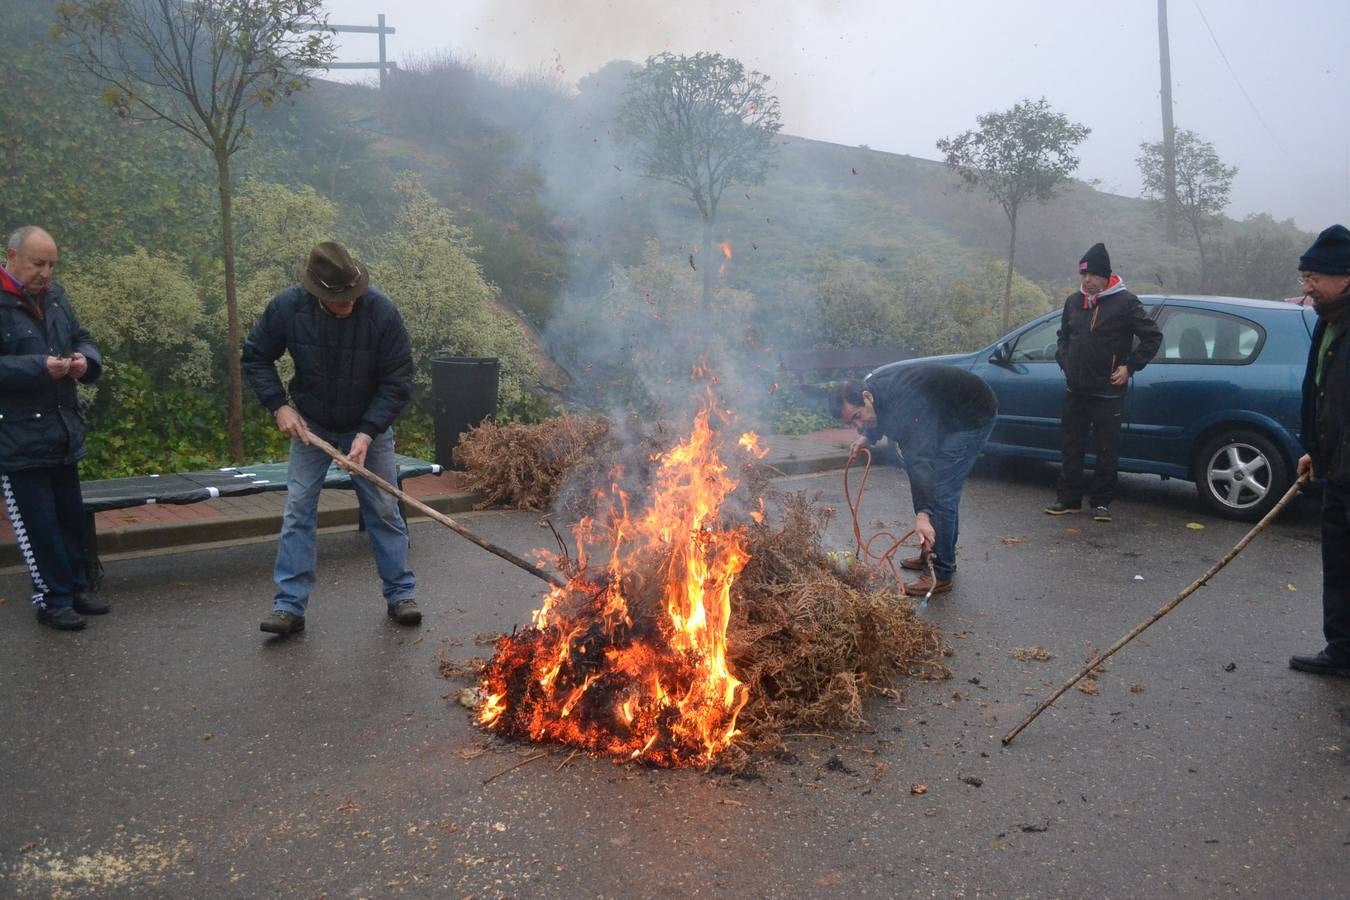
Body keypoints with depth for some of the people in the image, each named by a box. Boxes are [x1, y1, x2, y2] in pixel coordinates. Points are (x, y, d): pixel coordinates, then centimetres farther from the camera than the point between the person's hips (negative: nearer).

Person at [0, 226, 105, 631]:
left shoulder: (55, 296, 10)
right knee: (38, 525, 0)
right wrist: (39, 367, -26)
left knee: (72, 517, 15)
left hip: (63, 432, 7)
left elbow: (82, 339, 16)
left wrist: (85, 360, -6)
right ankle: (52, 600, 11)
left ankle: (75, 588, 28)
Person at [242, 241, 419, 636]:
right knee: (298, 509, -3)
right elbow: (256, 357, -3)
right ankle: (290, 604, 3)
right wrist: (280, 406, -16)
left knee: (384, 509, 2)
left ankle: (400, 593, 16)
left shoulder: (382, 311, -25)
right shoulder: (287, 307, -19)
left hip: (369, 427, -1)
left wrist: (367, 433, -27)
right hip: (310, 425, 1)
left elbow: (398, 381, -19)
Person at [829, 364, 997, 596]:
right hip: (946, 415, 10)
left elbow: (919, 460, -47)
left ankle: (940, 574, -8)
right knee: (940, 488, 15)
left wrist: (923, 514, -56)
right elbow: (882, 419, 14)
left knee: (941, 491, -14)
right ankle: (934, 554, 27)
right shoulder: (870, 386, -9)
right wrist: (867, 437, -6)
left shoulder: (903, 404, -37)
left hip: (973, 417, -10)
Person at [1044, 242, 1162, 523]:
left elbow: (1153, 336, -4)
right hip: (1076, 390, 5)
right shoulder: (1074, 301, 9)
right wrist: (1064, 360, 8)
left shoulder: (1125, 302, -7)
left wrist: (1129, 366, -9)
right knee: (1071, 446, 9)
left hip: (1108, 392, -5)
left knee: (1107, 450, 0)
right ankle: (1068, 499, 17)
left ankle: (1101, 502, 10)